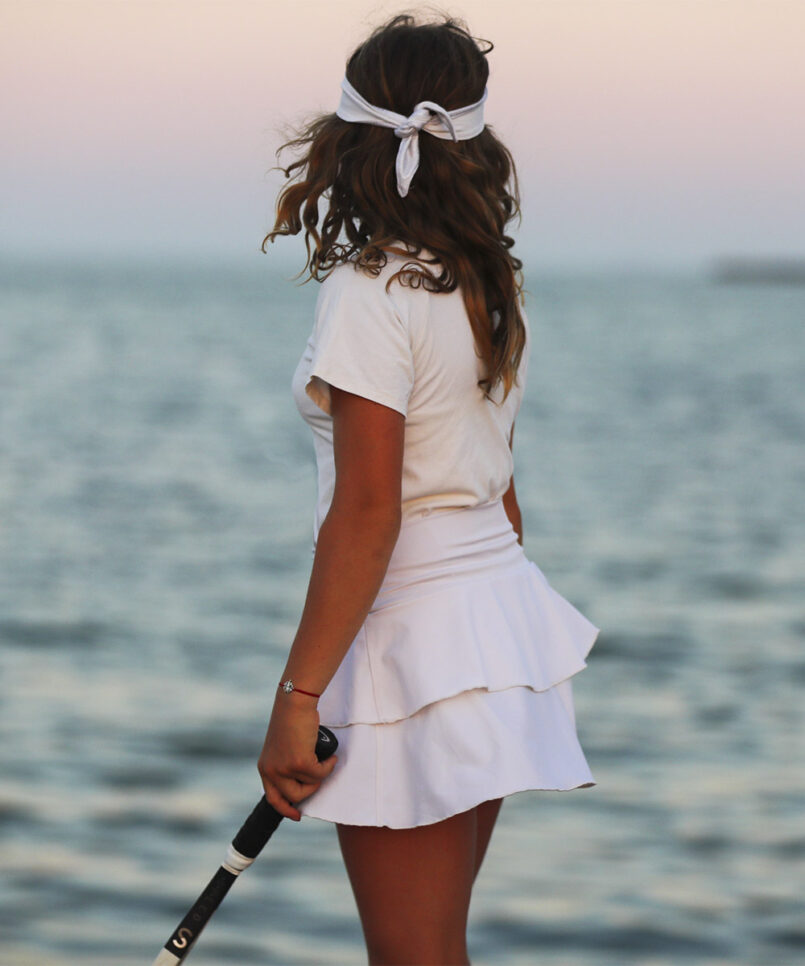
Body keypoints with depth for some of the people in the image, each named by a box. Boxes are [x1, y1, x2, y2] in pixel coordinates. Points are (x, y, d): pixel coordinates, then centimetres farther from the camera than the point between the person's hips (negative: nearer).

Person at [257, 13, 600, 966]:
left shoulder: (369, 296, -16)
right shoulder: (486, 286, 8)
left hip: (417, 643, -8)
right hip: (502, 621, 8)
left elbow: (367, 513, -20)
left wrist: (297, 696, -18)